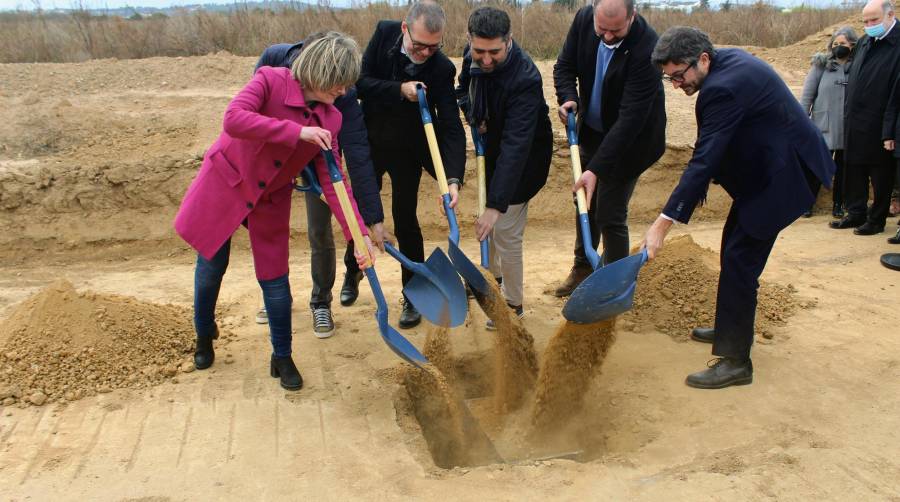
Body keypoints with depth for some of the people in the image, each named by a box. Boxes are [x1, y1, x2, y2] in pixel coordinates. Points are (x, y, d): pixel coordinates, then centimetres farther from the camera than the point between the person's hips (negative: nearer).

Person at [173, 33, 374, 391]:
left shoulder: (330, 120, -10)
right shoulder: (271, 80, -21)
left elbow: (333, 181, -12)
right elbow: (233, 119, -37)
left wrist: (358, 234, -22)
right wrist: (297, 132, -39)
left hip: (271, 200, 3)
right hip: (224, 185, -2)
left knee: (275, 280, 2)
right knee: (211, 268, 12)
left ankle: (282, 358, 22)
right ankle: (204, 337, 41)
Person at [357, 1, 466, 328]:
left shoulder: (441, 69, -24)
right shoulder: (384, 33, -17)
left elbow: (452, 127, -27)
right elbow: (361, 83, -17)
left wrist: (454, 178, -39)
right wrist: (400, 90, -32)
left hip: (407, 150, -3)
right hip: (369, 142, 3)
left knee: (404, 219, -2)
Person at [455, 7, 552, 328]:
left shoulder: (525, 79, -36)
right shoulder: (471, 55, -14)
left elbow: (516, 146, -42)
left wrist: (496, 204, -45)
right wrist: (474, 115, -13)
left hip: (523, 157, -7)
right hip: (492, 145, 7)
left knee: (505, 231, -4)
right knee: (490, 225, 21)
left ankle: (513, 304, 15)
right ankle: (495, 275, 45)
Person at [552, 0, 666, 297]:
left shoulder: (646, 48, -33)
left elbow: (631, 117, -34)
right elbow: (565, 66, -1)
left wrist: (596, 168, -38)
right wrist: (568, 98, -23)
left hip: (628, 139, -6)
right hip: (592, 130, 6)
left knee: (610, 214, -4)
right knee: (586, 202, 19)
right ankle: (582, 268, 39)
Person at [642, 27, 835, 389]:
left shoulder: (723, 88, -28)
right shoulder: (728, 60, 3)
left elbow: (703, 162, -31)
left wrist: (663, 223, -31)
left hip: (781, 175, -11)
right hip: (767, 167, 11)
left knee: (739, 260, -9)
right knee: (734, 248, 19)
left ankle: (735, 360, -2)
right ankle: (731, 329, 34)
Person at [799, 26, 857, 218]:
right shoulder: (821, 65, -2)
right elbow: (807, 94, -1)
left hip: (849, 129, 2)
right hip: (824, 127, -2)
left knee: (843, 167, 11)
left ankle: (838, 204, 22)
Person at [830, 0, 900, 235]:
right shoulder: (864, 42, 11)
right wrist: (848, 112, 11)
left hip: (879, 126, -7)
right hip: (855, 123, 7)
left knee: (880, 176, 7)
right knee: (854, 171, 14)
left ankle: (876, 220, 18)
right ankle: (856, 214, 27)